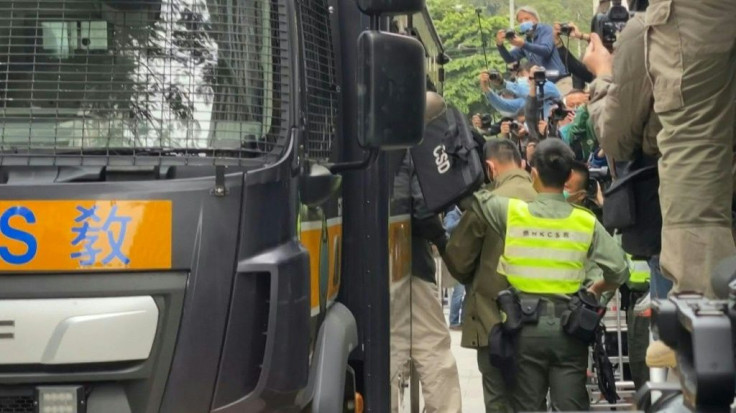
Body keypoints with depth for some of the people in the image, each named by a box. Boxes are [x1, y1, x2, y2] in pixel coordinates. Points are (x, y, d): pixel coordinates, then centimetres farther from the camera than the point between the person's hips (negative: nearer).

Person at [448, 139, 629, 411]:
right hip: (568, 326, 0)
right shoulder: (586, 222, -3)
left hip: (525, 326, 0)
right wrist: (595, 290, 14)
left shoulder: (511, 213, -7)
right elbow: (619, 271, -4)